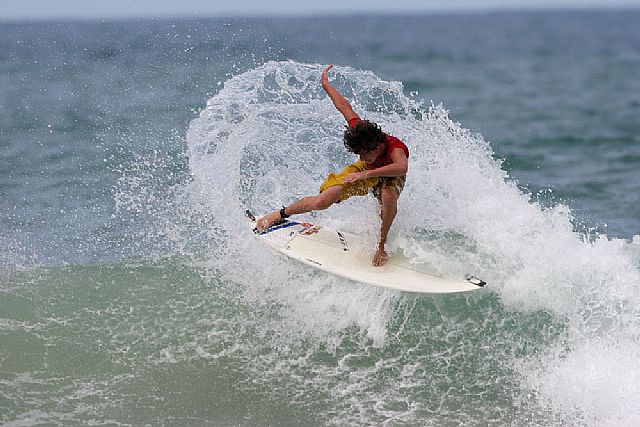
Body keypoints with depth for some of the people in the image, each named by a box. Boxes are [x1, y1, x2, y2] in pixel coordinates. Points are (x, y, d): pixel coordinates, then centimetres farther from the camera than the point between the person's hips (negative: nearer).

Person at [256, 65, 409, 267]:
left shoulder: (396, 148, -44)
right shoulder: (358, 131, -31)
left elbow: (402, 167, -69)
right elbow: (345, 106, -13)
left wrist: (365, 174, -74)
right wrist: (326, 85, 3)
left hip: (389, 176, -3)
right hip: (367, 170, 3)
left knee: (388, 197, -41)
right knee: (322, 201, -15)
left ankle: (381, 245, -18)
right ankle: (280, 214, 12)